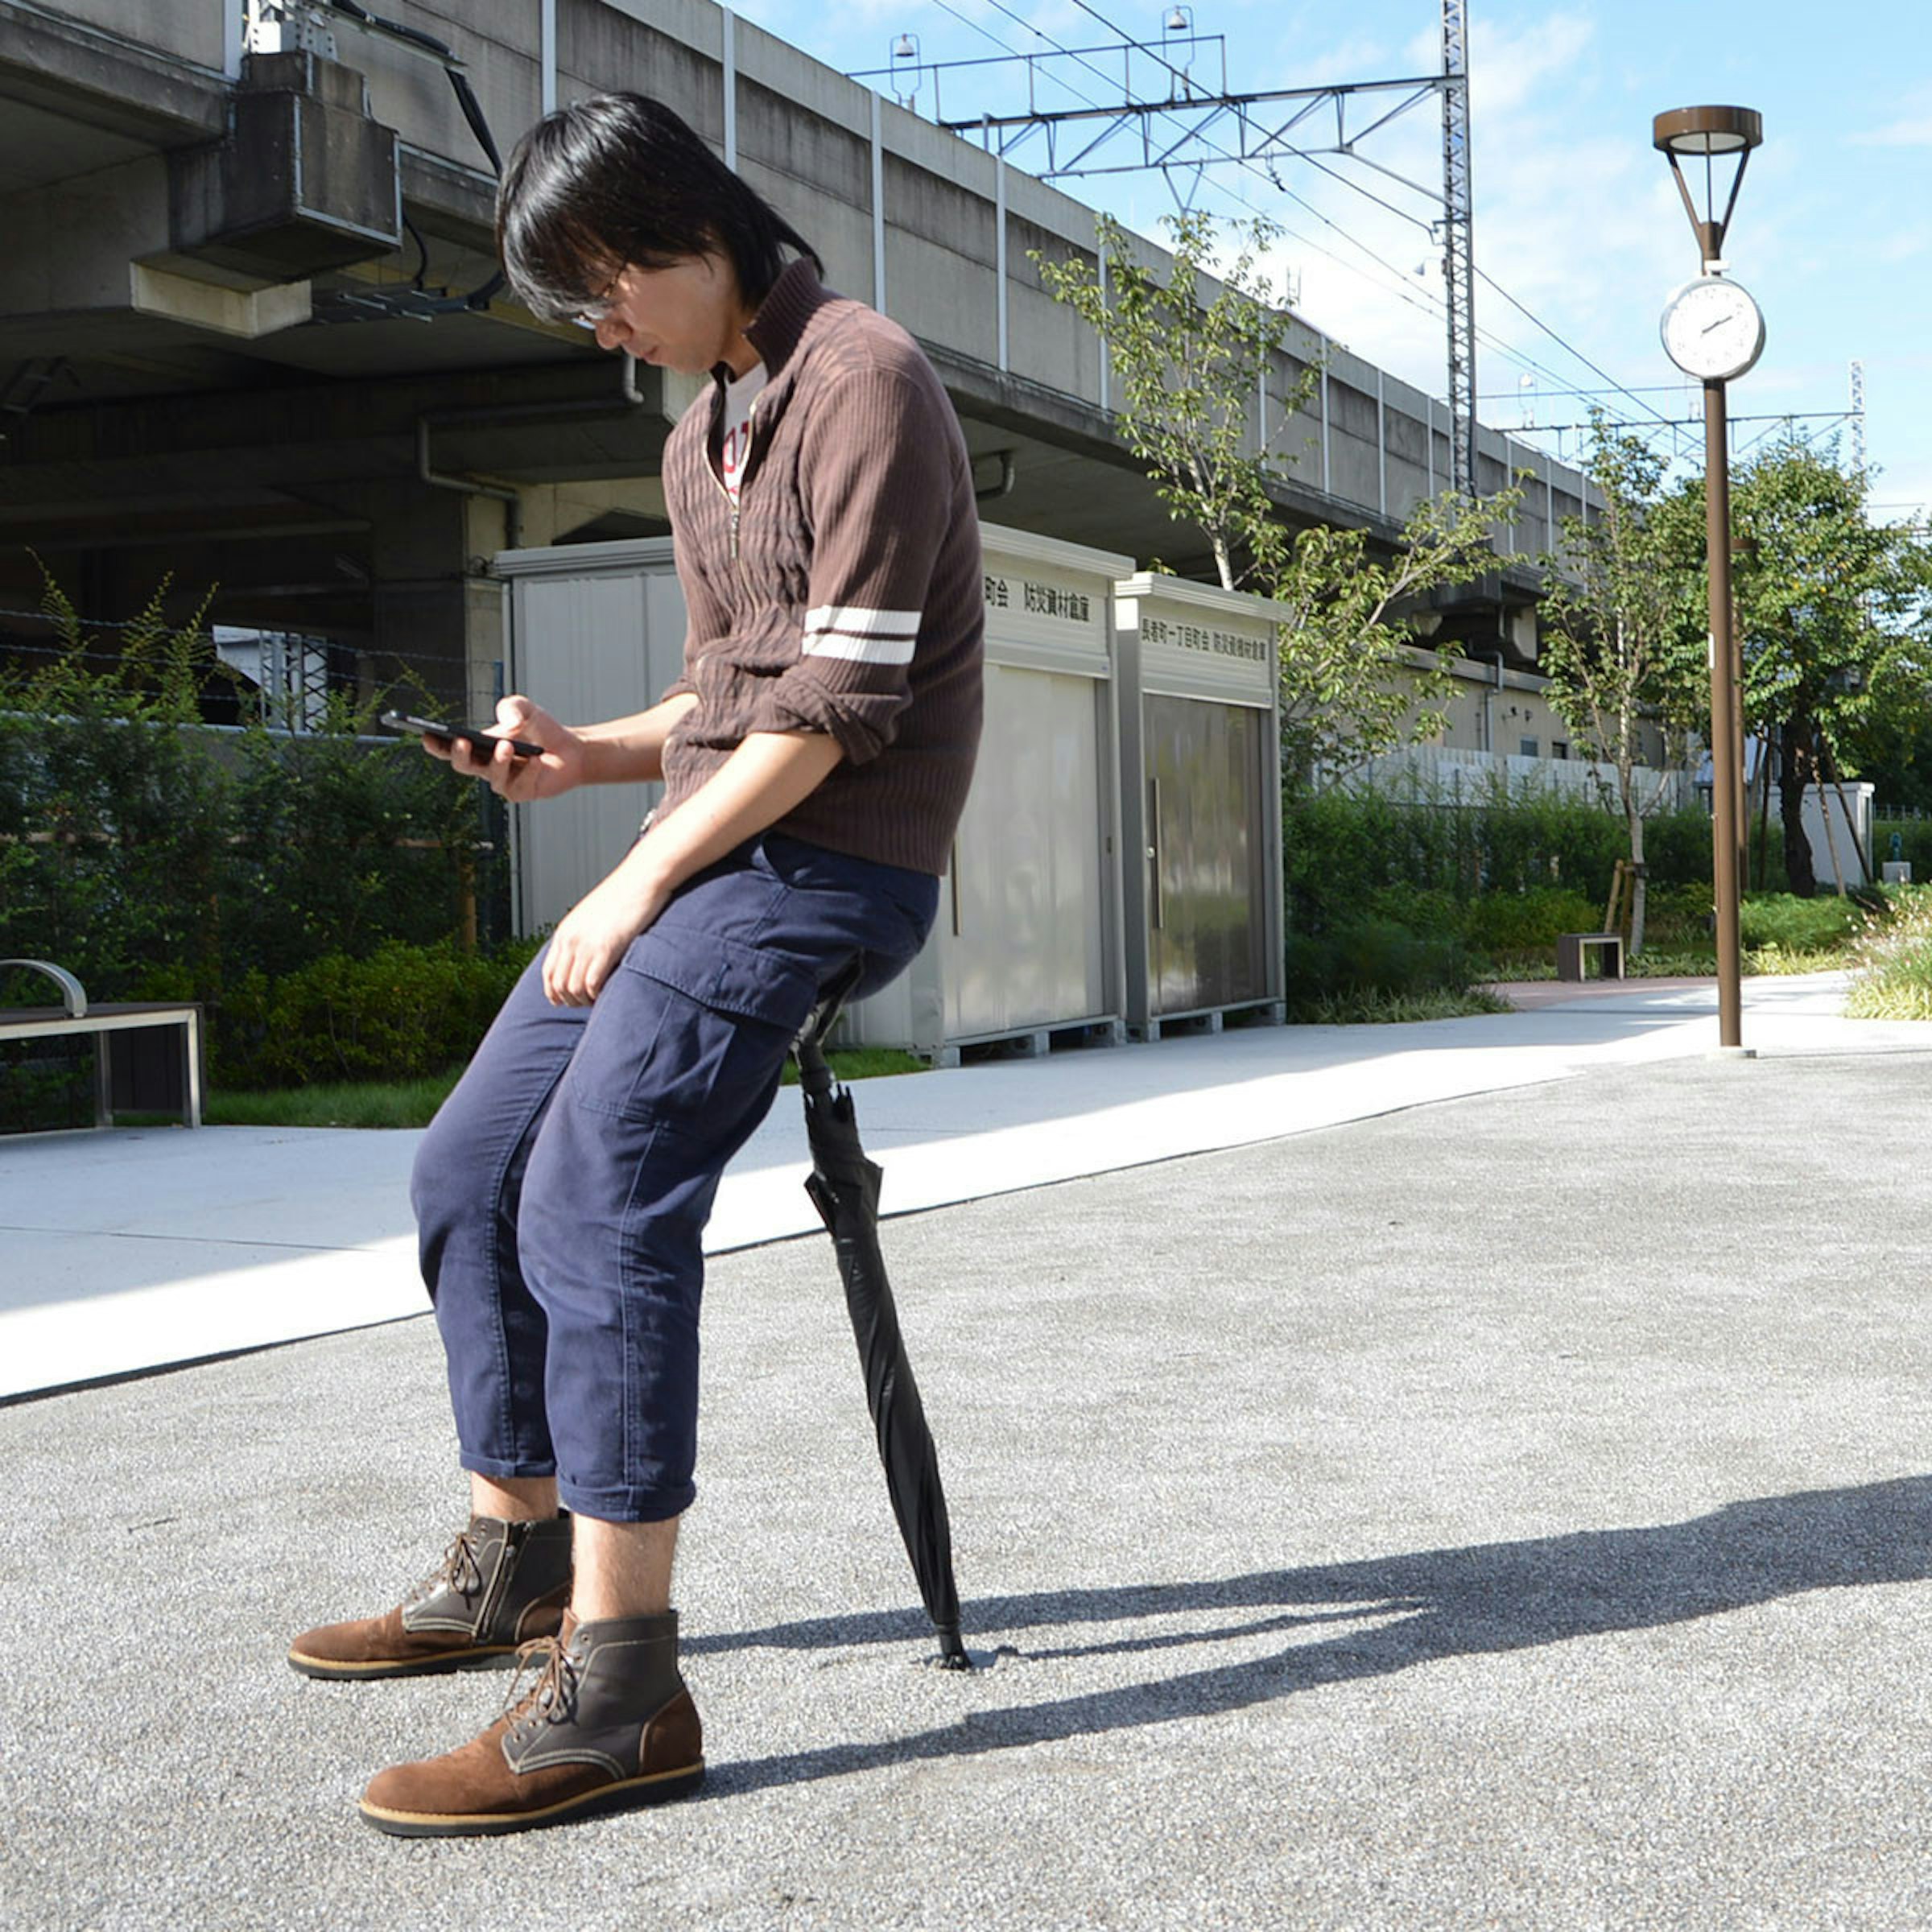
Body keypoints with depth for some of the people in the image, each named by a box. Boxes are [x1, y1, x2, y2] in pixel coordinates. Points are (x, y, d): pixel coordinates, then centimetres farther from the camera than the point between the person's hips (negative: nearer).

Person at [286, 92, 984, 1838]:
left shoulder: (861, 382, -11)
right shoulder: (700, 441, 19)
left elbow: (838, 702, -17)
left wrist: (640, 881, -16)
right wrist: (581, 756, 5)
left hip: (827, 861, -10)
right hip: (717, 846, 10)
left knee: (601, 1198, -24)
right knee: (470, 1170, 9)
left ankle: (617, 1690, -24)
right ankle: (513, 1561, 23)